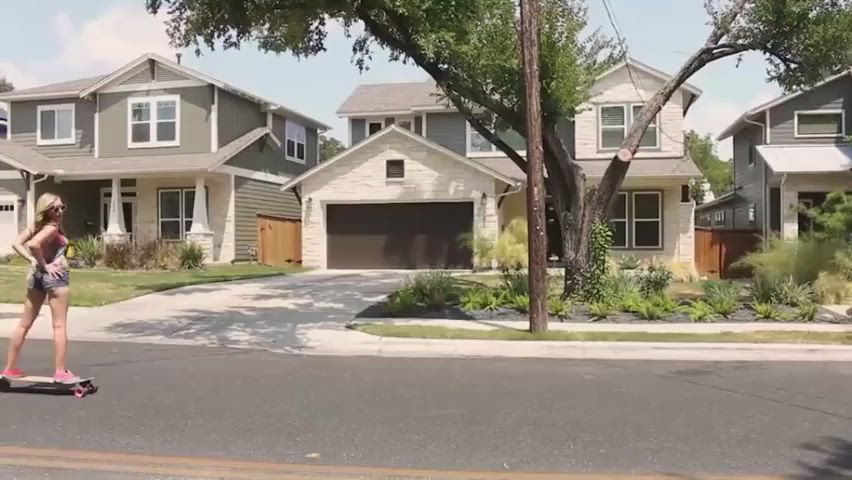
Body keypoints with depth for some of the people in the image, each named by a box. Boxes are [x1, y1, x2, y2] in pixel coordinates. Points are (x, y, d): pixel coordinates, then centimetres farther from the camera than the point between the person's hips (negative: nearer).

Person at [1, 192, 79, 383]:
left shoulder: (37, 226, 10)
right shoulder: (52, 227, -14)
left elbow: (16, 243, 5)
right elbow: (33, 244, -30)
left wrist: (33, 261, -3)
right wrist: (45, 265, -18)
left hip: (37, 274, 9)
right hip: (54, 275, -8)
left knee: (24, 324, 14)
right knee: (60, 325, -3)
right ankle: (60, 372, -3)